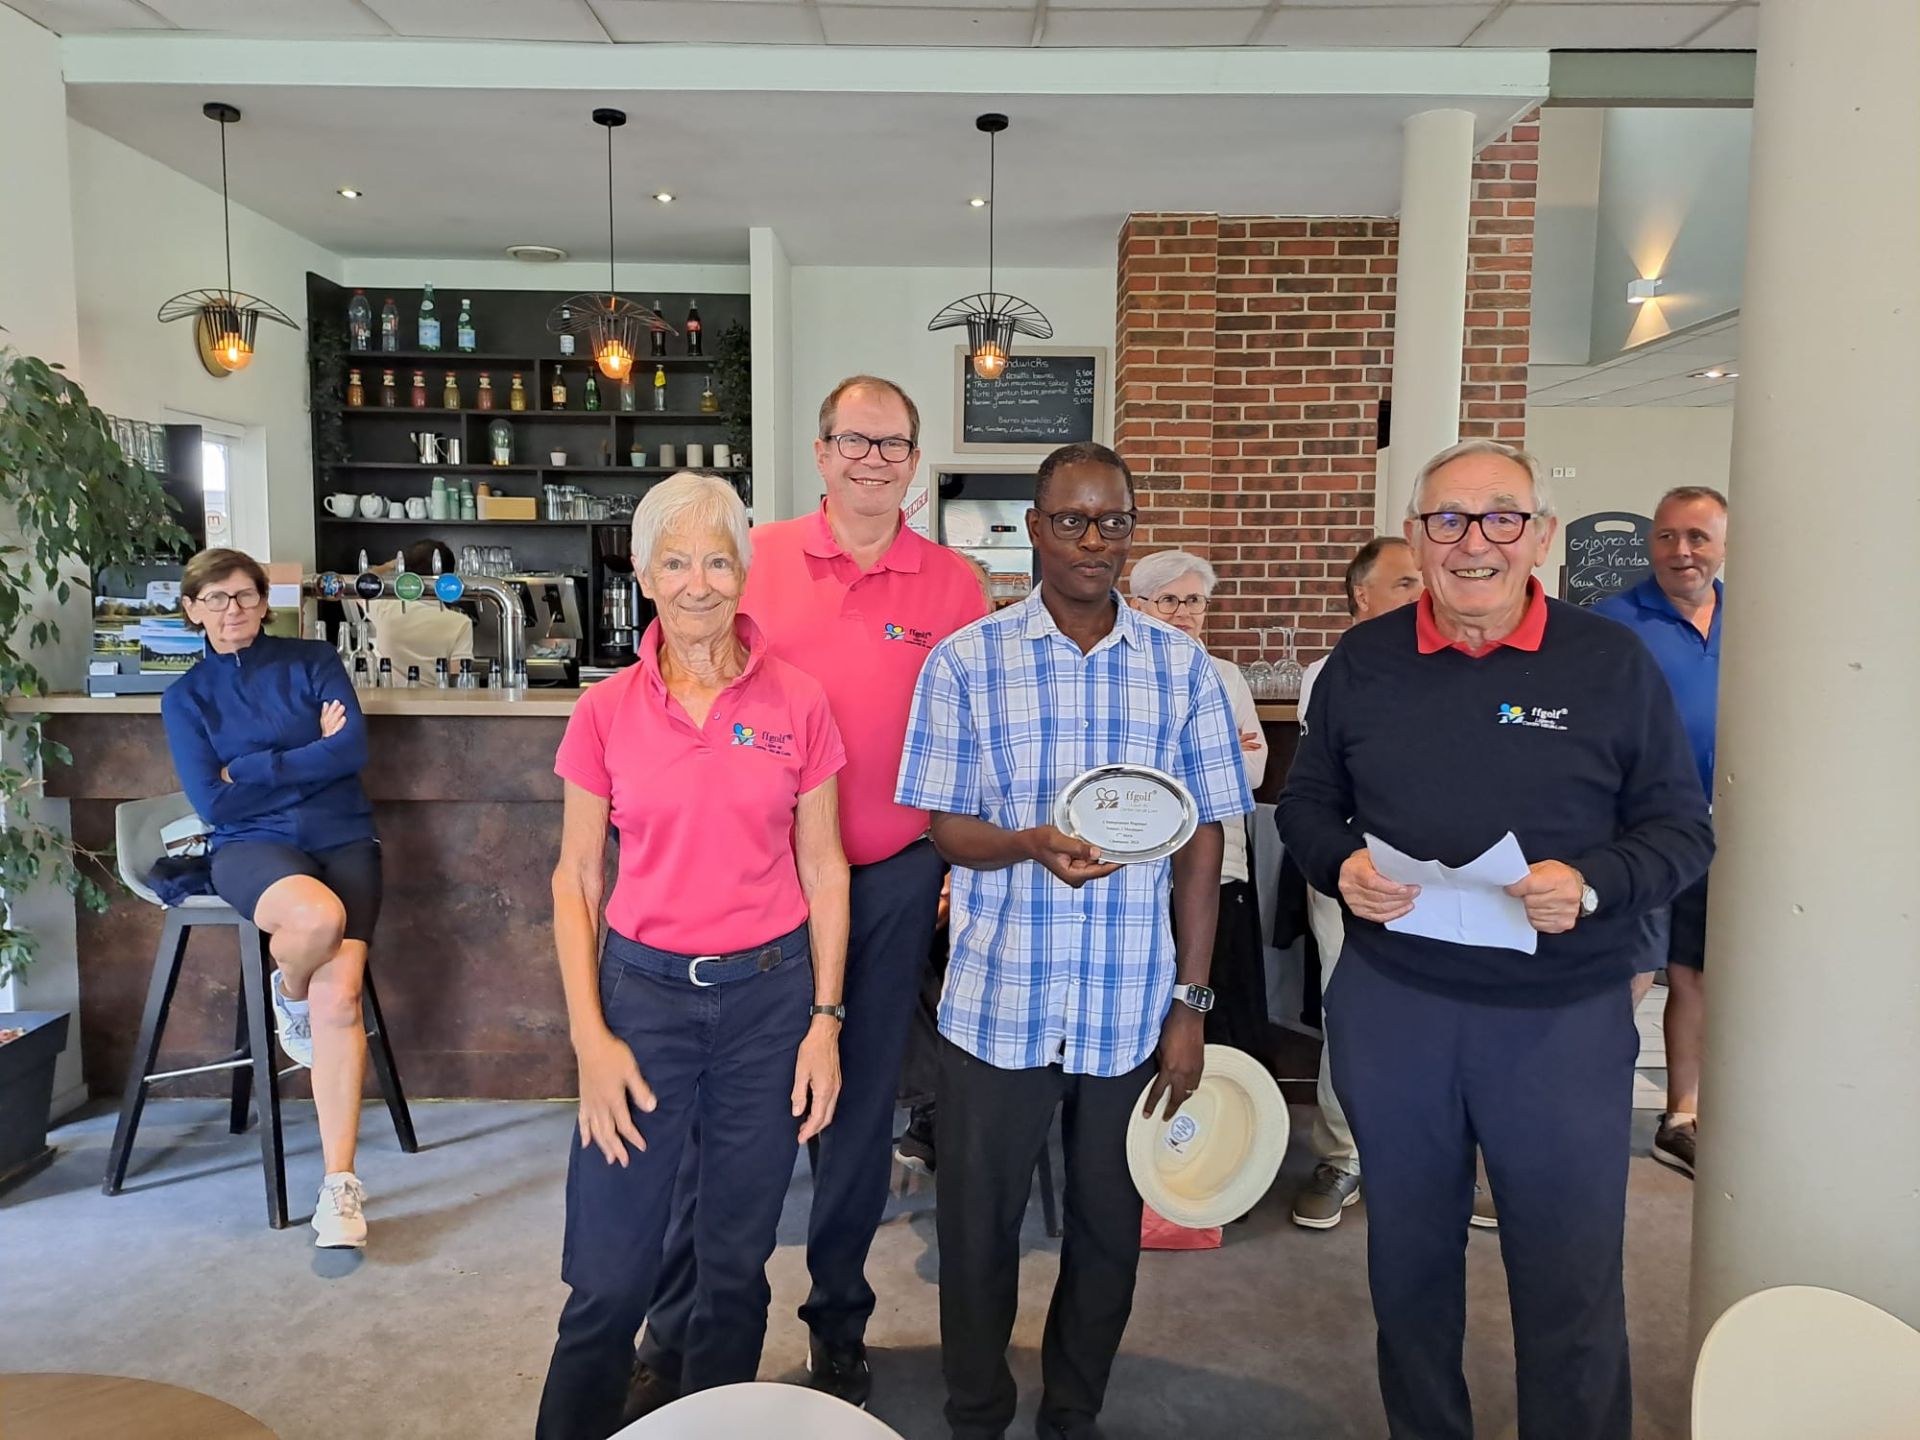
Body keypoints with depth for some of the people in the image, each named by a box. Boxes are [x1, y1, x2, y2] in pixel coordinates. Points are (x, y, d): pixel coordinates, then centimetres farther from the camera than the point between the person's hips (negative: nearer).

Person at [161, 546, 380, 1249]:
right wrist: (310, 758, -4)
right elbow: (212, 803, -2)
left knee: (339, 1000, -19)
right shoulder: (186, 695, 10)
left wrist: (250, 770, -6)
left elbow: (353, 749, -7)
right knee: (319, 917, -37)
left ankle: (339, 1186, -13)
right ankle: (287, 991, 2)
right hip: (253, 847, 0)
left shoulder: (314, 661, 8)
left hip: (343, 841, 0)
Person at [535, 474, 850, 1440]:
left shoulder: (798, 703, -1)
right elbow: (575, 879, 2)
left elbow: (822, 866, 3)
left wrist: (825, 1016, -1)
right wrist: (589, 1036, -5)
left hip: (769, 995, 1)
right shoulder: (606, 712, -1)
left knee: (738, 1262, 14)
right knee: (607, 1277, 4)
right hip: (642, 990, 0)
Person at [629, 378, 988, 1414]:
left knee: (861, 1103, 13)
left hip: (893, 879, 1)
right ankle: (674, 1336, 24)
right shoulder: (758, 560, 0)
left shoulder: (953, 585, 1)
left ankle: (839, 1320, 33)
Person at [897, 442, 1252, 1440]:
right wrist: (1032, 846, -24)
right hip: (997, 1006, -1)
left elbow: (1202, 841, 3)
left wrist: (1190, 1003, 0)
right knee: (978, 1228, 12)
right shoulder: (965, 660, -3)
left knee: (1109, 1229, 15)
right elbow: (946, 828, -2)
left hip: (1131, 1010, 2)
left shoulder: (1181, 667, 2)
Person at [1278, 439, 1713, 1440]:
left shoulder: (1612, 663, -2)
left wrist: (1592, 884, -19)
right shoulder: (1362, 662, 4)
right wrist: (1341, 865, -10)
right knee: (1408, 1254, 18)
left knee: (1571, 1279, 8)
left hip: (1564, 1016, -2)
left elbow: (1680, 829, 0)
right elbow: (1306, 802, 11)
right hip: (1390, 1005, 2)